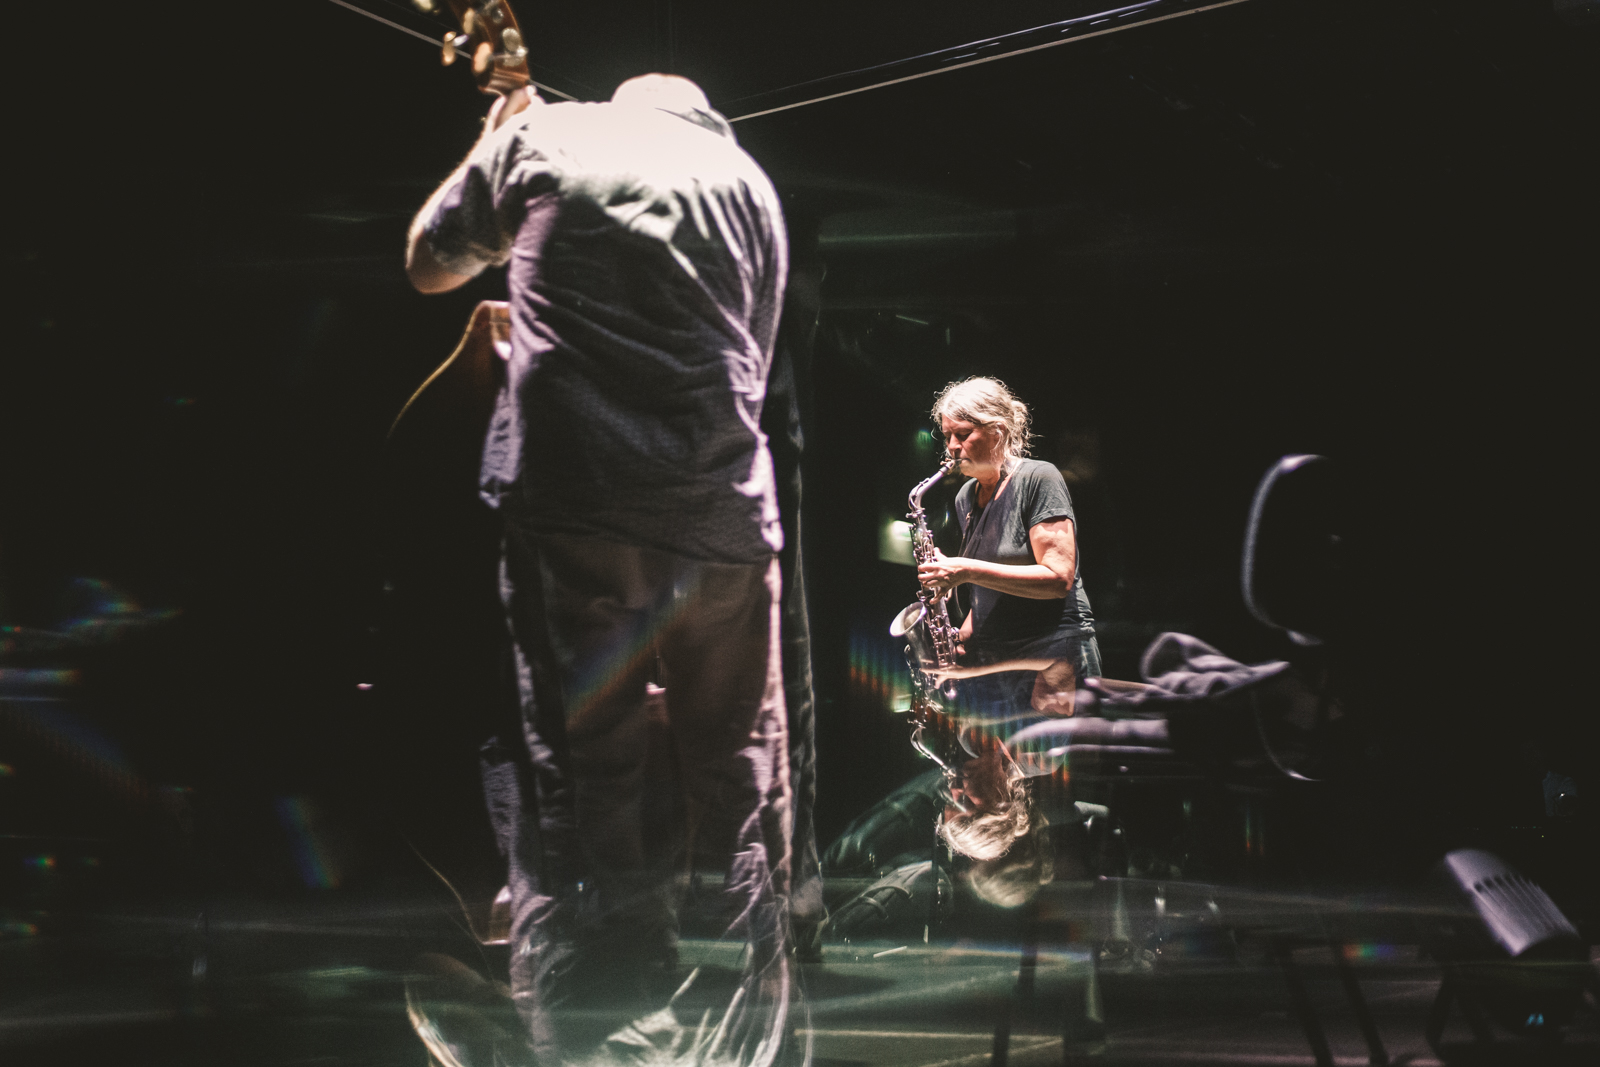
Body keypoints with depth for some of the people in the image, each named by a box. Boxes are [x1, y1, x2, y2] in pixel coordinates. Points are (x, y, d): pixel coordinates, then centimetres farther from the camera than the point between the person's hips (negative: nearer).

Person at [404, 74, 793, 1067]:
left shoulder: (540, 132, 14)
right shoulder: (747, 178, 20)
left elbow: (429, 265, 28)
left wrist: (494, 145, 43)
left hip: (573, 492, -2)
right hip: (726, 509, 3)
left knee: (583, 781, -5)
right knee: (740, 789, 12)